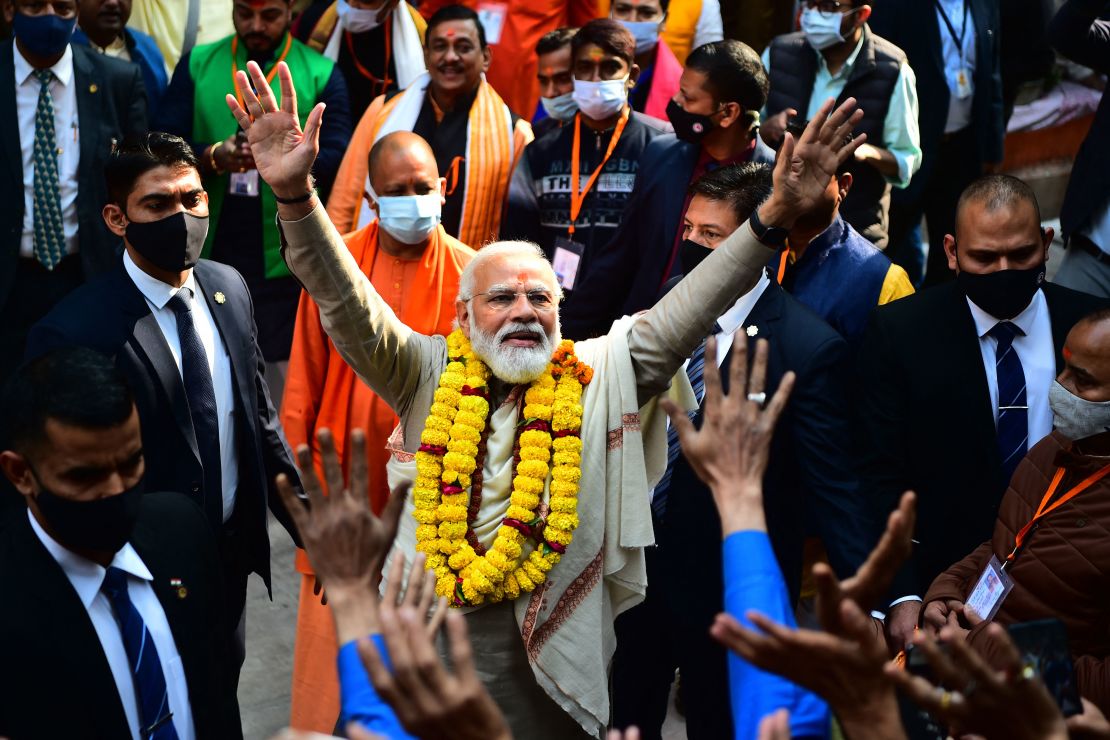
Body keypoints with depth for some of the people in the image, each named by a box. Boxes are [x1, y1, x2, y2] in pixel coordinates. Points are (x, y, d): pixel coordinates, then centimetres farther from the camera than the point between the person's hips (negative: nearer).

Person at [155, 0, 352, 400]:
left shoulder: (321, 73, 3)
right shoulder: (197, 64, 9)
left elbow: (337, 159, -5)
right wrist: (213, 157, -18)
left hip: (284, 258, -2)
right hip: (209, 254, 2)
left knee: (279, 385, -2)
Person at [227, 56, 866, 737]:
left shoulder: (600, 374, 2)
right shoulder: (430, 373, 2)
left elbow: (682, 314, -6)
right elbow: (349, 308, -8)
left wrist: (773, 218, -18)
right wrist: (296, 196, -23)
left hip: (553, 660, 0)